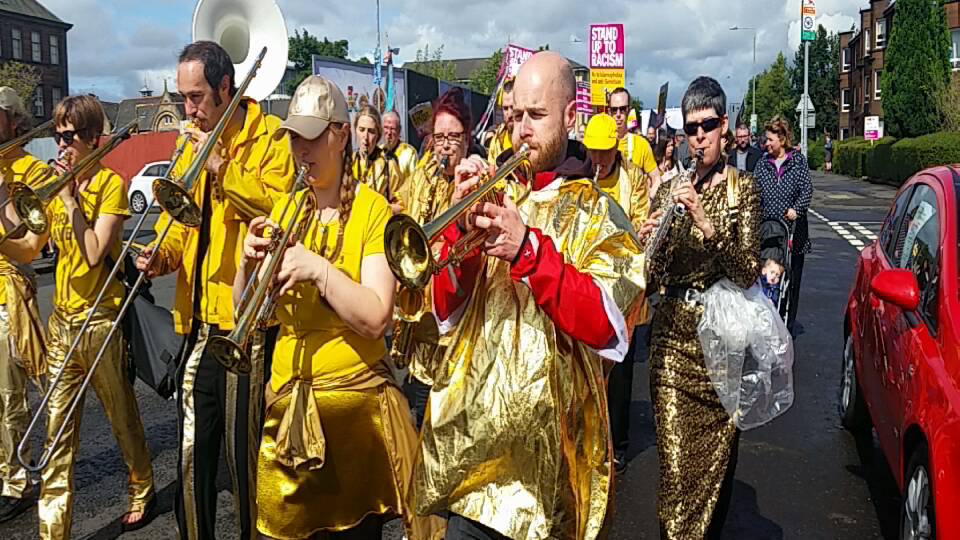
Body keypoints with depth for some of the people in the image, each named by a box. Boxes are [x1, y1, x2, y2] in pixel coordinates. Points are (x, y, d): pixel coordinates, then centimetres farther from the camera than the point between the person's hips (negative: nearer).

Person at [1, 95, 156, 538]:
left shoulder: (110, 184, -9)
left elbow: (94, 253, -19)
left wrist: (70, 197, -17)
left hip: (100, 320, -5)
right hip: (61, 320, 6)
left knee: (123, 418, 11)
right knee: (57, 432, 6)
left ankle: (142, 491, 34)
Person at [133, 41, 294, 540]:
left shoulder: (270, 138, -3)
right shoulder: (194, 143, 17)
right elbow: (181, 221, 20)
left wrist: (224, 171, -19)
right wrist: (163, 253, 1)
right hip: (198, 318, 6)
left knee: (244, 451, 2)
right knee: (192, 453, 12)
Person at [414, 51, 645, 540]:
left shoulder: (595, 211, -2)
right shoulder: (496, 195, 8)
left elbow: (605, 328, -17)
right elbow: (447, 311, 2)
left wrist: (529, 248, -25)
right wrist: (460, 223, -13)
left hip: (546, 440, -3)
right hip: (471, 425, 3)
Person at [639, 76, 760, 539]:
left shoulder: (742, 188, 1)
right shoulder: (671, 188, 8)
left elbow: (748, 271, -12)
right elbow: (655, 278, 7)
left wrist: (705, 222, -24)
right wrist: (645, 242, -14)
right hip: (672, 332, 2)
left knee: (717, 454, 9)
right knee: (676, 459, 0)